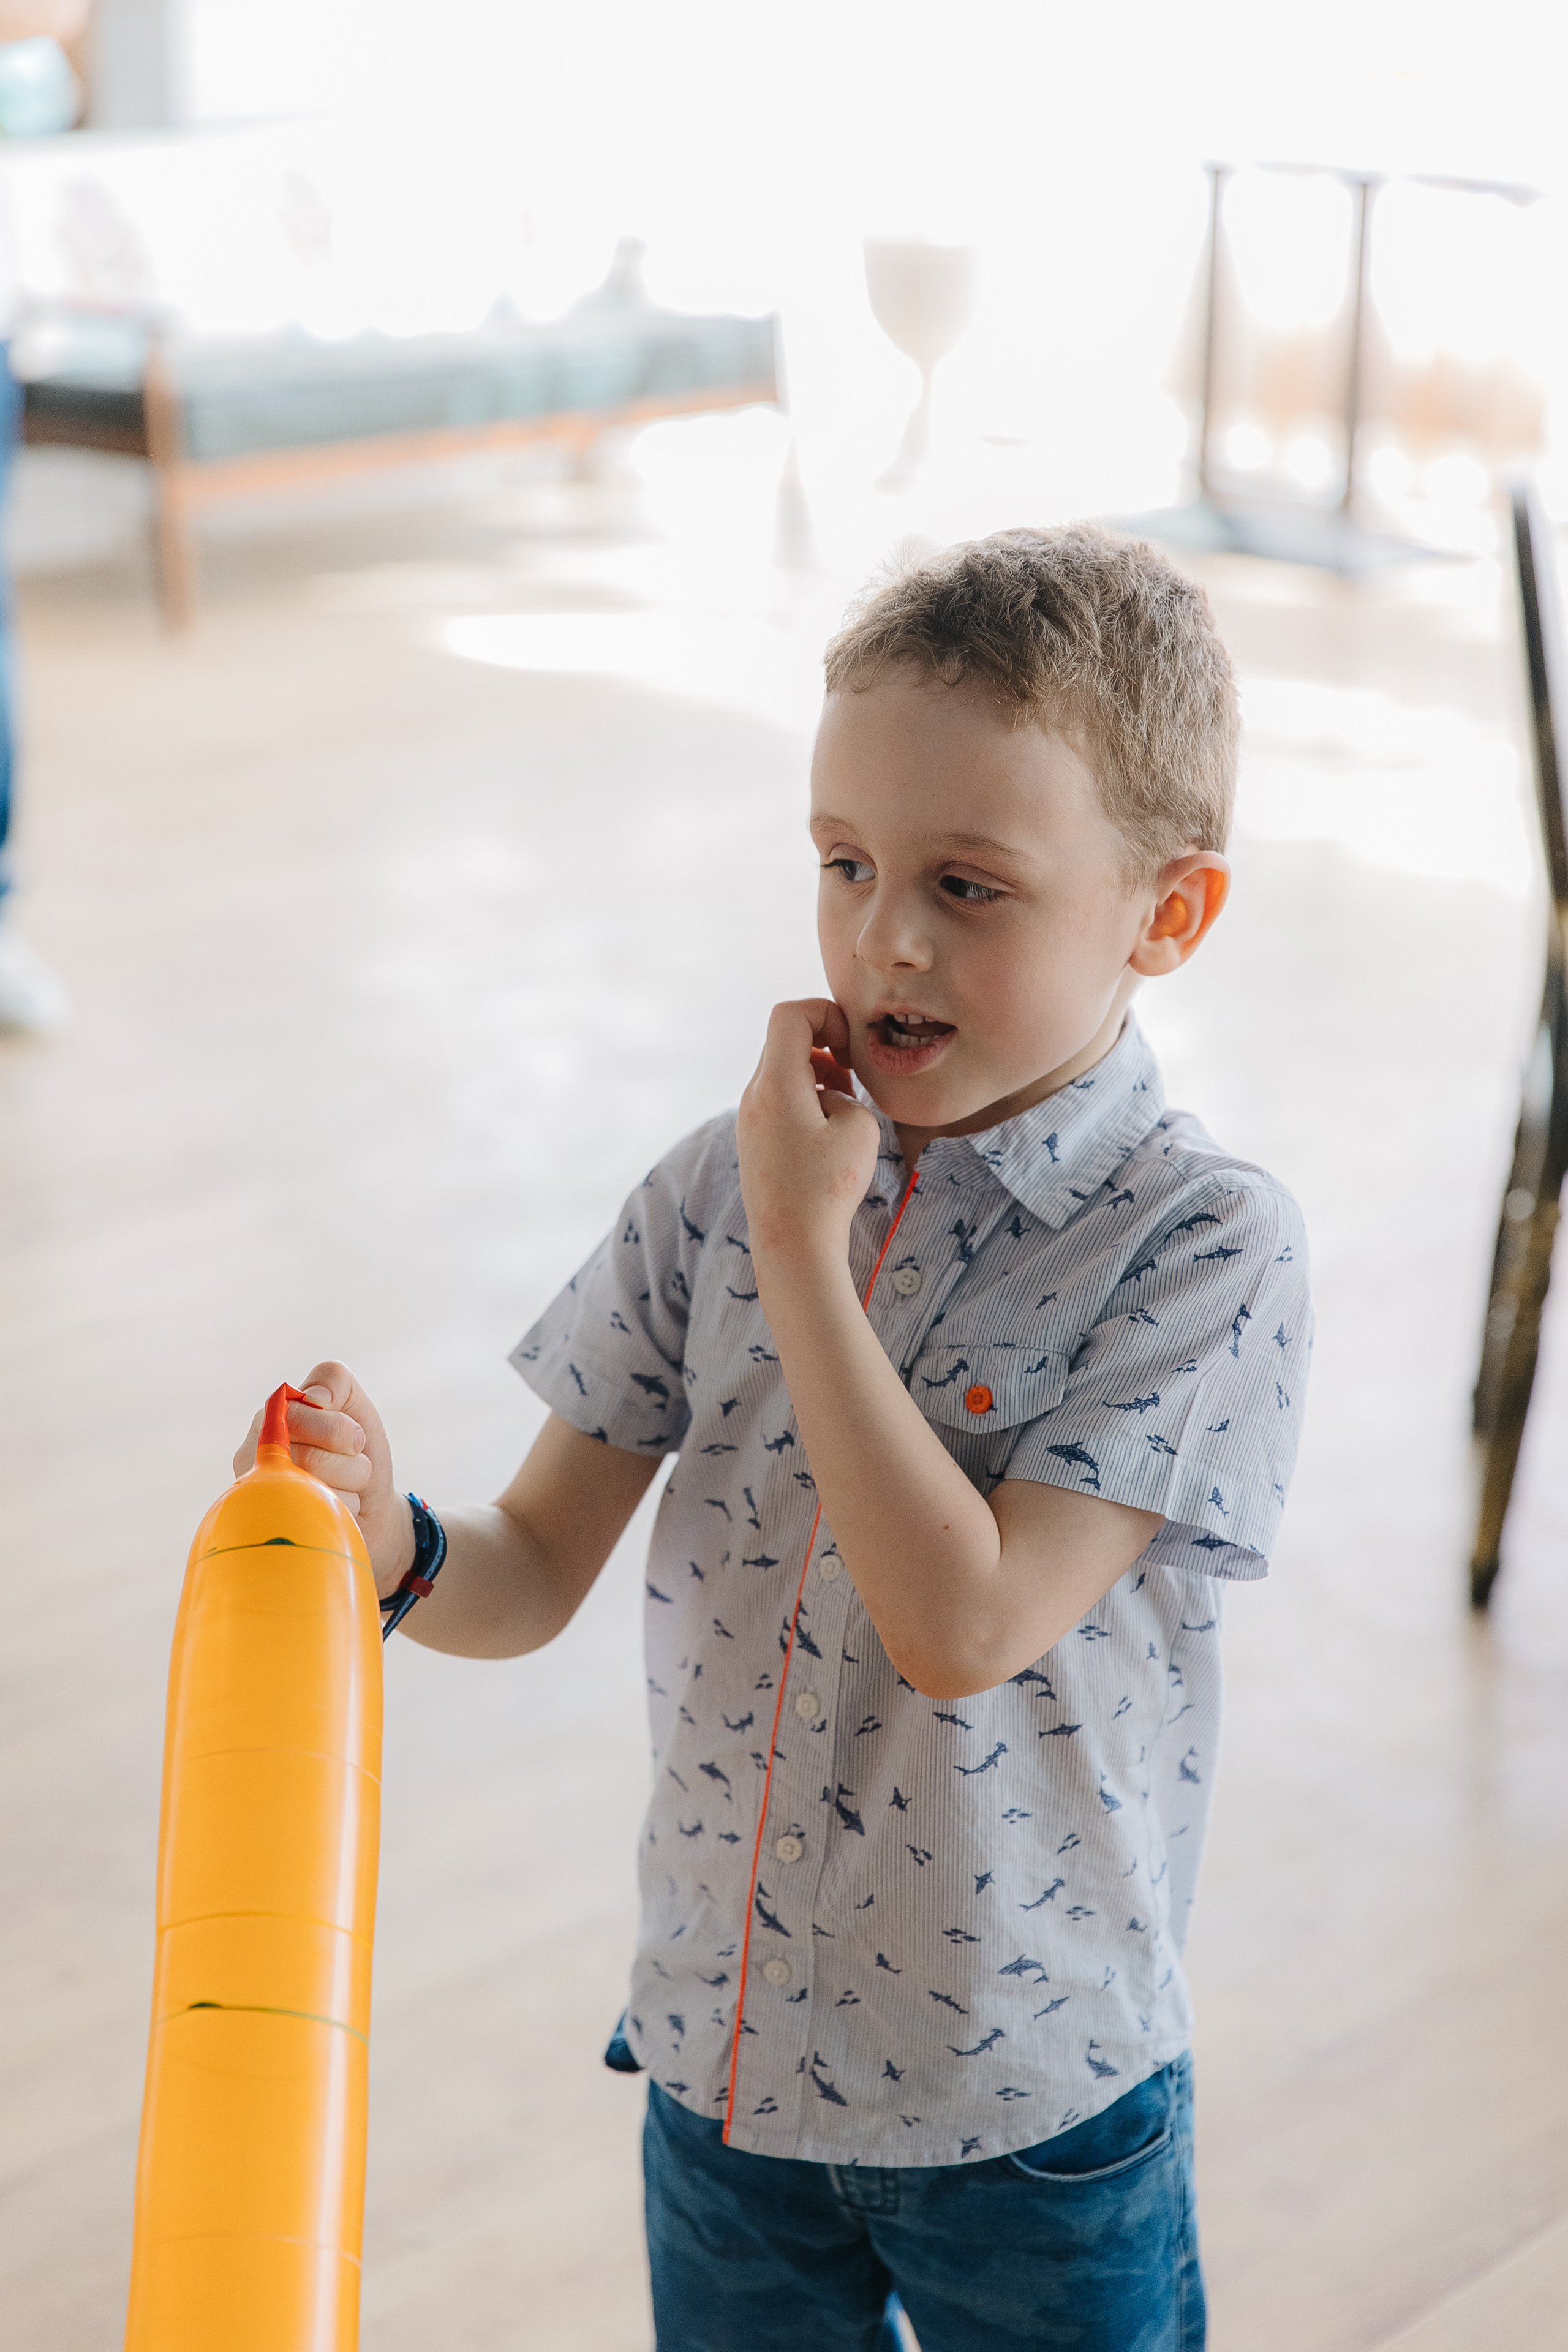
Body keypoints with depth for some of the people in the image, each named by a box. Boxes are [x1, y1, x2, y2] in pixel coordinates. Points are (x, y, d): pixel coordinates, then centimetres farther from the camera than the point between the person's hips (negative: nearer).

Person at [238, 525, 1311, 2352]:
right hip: (720, 2048, 4)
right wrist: (390, 1540, -25)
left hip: (1027, 2102, -3)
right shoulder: (730, 1183, -5)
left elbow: (960, 1625, -26)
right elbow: (536, 1574, -3)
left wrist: (804, 1241, -23)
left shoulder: (1205, 1246, -18)